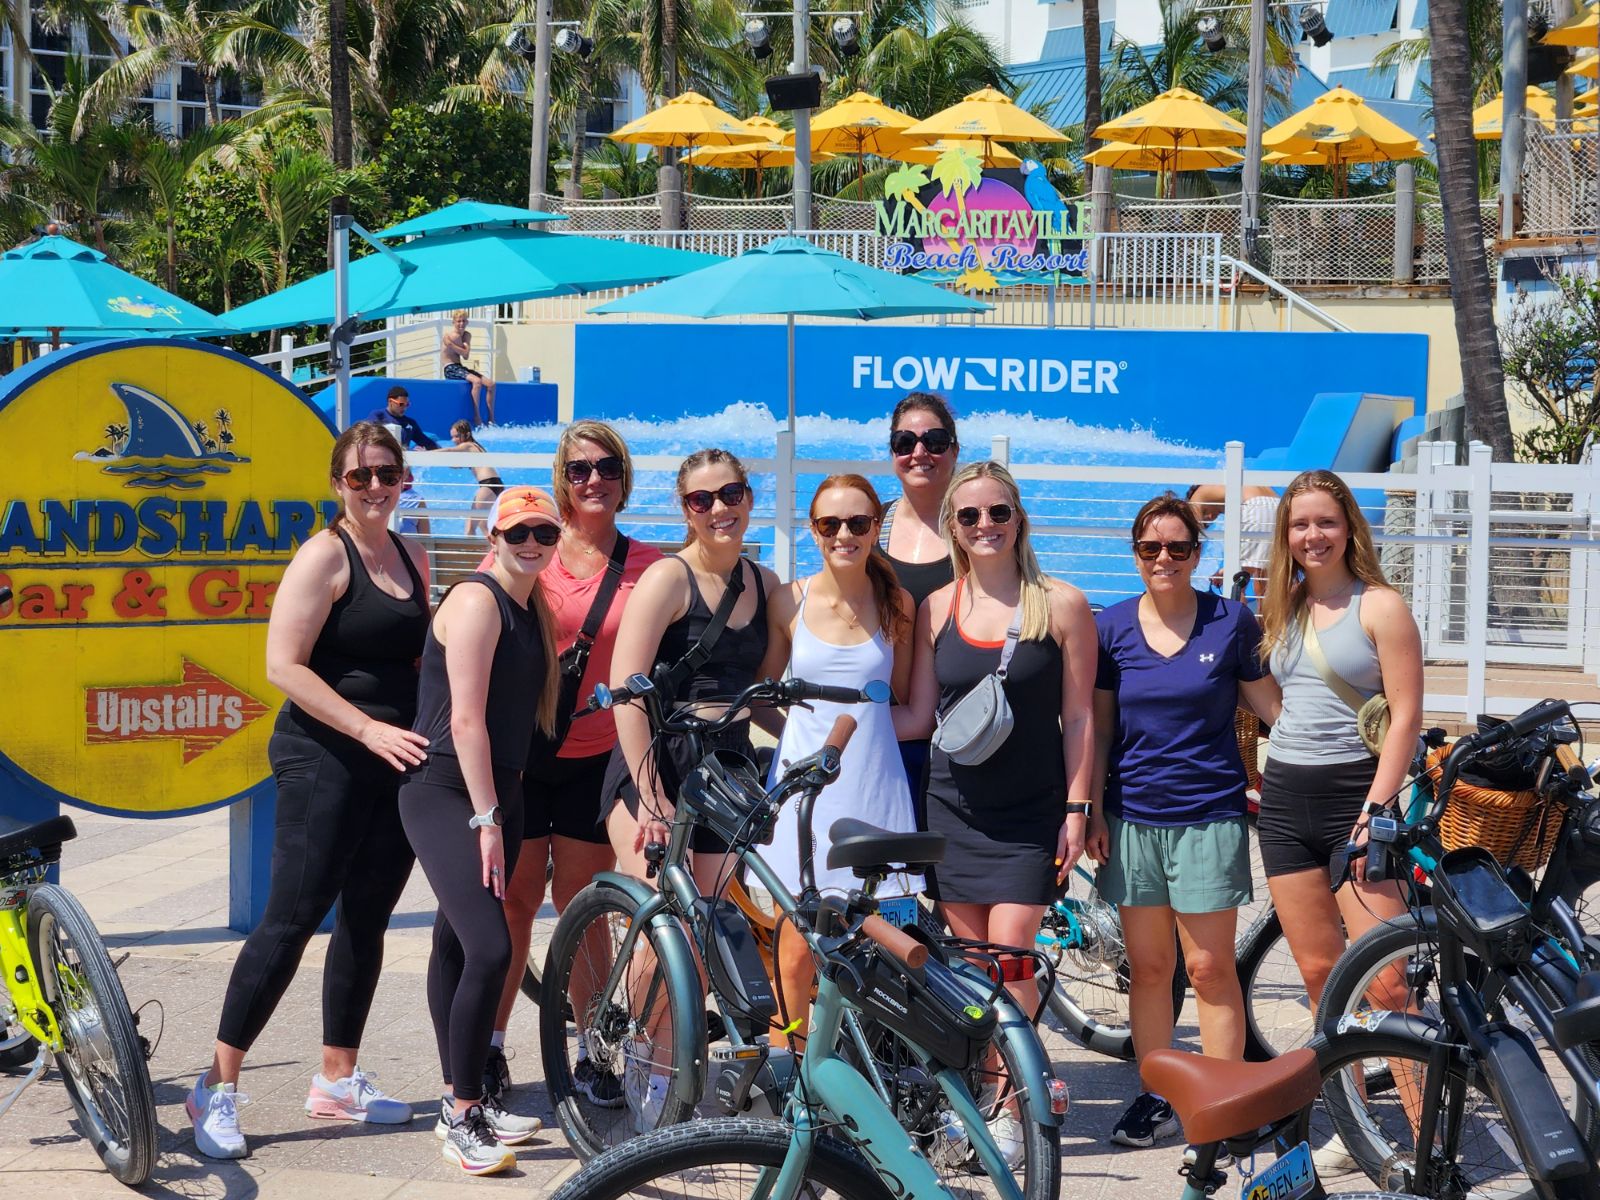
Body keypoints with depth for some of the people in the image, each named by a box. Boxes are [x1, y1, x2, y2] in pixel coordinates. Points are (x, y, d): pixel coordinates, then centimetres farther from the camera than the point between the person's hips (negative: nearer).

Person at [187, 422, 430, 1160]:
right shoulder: (326, 555, -9)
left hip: (396, 766, 7)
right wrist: (368, 728, -21)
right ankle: (218, 1088, -2)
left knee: (366, 920, 10)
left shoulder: (413, 560, 12)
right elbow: (284, 666, -16)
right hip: (324, 760, -7)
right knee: (292, 918, -9)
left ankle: (338, 1080, 21)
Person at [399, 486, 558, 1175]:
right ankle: (461, 1121, -9)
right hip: (446, 796, -8)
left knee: (457, 943, 14)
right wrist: (486, 821, -20)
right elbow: (465, 719, -18)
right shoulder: (477, 601, -14)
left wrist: (500, 814, 12)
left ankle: (462, 1101, 20)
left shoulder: (531, 609, 13)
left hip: (496, 793, 9)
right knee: (490, 949, -17)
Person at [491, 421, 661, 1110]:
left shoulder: (646, 565, 2)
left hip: (595, 758, 1)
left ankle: (590, 1055, 17)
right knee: (514, 903, 3)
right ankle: (489, 1048, 16)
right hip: (519, 752, -1)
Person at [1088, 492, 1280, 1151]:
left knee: (1209, 967, 0)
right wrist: (1093, 810, 5)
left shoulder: (1231, 621, -1)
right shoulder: (1112, 626, 5)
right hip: (1133, 814, 2)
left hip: (1208, 814, -2)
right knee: (1148, 966, 8)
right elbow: (1099, 723, 8)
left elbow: (1273, 704, 6)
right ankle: (1157, 1098, 20)